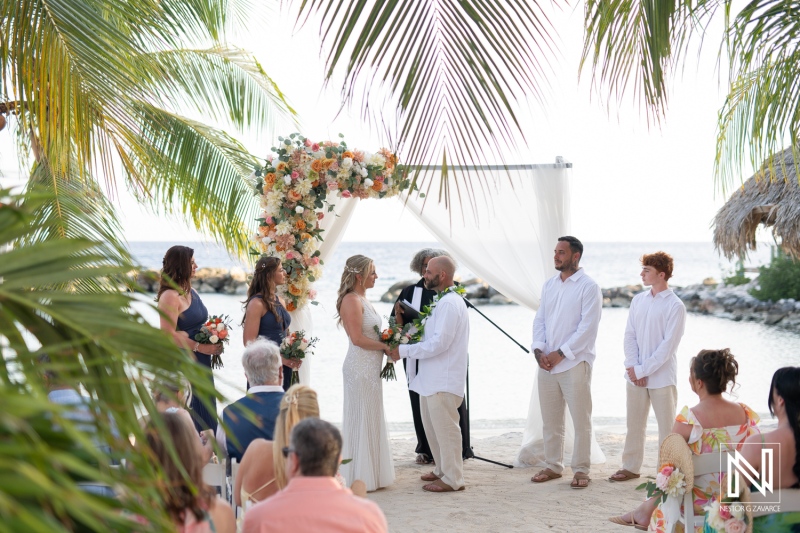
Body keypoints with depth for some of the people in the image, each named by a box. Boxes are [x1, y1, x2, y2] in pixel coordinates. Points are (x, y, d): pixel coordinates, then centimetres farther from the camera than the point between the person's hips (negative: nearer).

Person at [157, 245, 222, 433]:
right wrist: (199, 347, -19)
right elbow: (169, 333, -21)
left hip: (201, 361, 9)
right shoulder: (170, 296, -14)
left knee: (206, 407, 10)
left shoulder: (191, 292, 13)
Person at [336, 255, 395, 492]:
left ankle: (371, 473, 23)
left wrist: (386, 346, 4)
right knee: (362, 419, -3)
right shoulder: (351, 300, -16)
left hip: (371, 366, 10)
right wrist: (386, 346, -13)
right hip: (360, 366, -10)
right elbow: (357, 338, -22)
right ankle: (360, 478, 5)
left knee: (371, 419, 14)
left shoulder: (362, 299, 14)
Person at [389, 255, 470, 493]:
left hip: (444, 380, -11)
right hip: (432, 378, 11)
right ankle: (442, 470, 30)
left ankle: (452, 479, 4)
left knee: (445, 428, -3)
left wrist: (404, 351, -18)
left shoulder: (450, 303, -18)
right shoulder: (444, 301, 16)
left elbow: (439, 343, -24)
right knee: (432, 426, 18)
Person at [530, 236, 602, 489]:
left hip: (574, 363, -6)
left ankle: (581, 470, 7)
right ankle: (552, 466, 21)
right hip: (546, 363, 6)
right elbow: (539, 319, 13)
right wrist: (538, 350, -4)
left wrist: (560, 353, -15)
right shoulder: (549, 285, 13)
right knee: (550, 419, 11)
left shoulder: (588, 287, -7)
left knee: (581, 420, -1)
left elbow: (588, 327, -13)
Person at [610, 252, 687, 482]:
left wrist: (643, 370, -14)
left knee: (667, 426, 1)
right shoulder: (638, 300, 8)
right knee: (634, 424, 13)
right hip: (635, 375, 6)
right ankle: (630, 467, 23)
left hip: (662, 377, -5)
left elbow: (668, 345, -13)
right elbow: (630, 336, 7)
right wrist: (633, 367, -5)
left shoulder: (675, 306, -10)